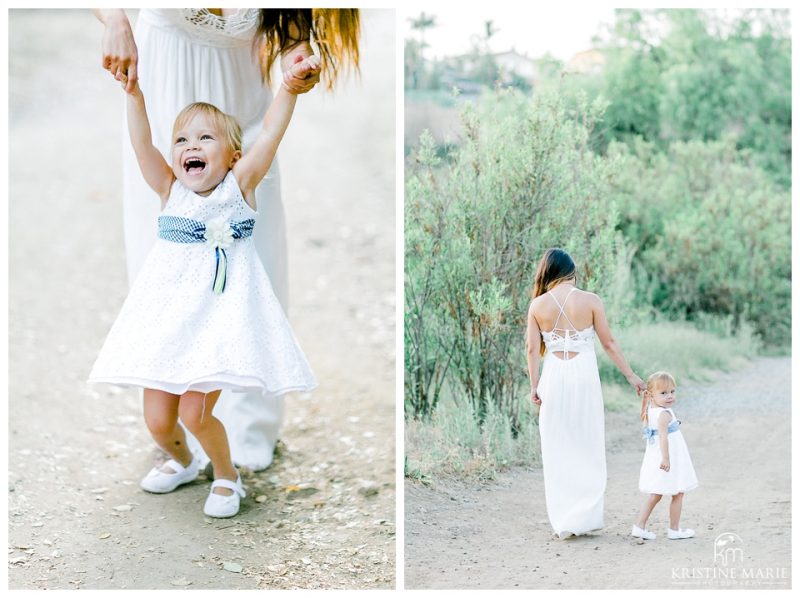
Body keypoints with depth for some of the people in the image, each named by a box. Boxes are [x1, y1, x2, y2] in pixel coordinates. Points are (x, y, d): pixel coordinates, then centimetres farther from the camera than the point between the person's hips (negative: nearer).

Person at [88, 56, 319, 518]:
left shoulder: (240, 185, 0)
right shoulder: (170, 191, 5)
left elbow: (270, 134, -11)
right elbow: (142, 144, -8)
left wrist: (291, 86, -21)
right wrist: (134, 94, -21)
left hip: (221, 311, -3)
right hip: (170, 312, 3)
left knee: (196, 412, -13)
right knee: (158, 419, 3)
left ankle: (227, 474, 17)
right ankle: (182, 462, 37)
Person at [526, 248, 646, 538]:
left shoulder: (538, 305, -1)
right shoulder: (590, 301, -5)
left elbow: (533, 349, 0)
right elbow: (609, 343, -1)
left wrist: (534, 385, 9)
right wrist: (631, 375, 8)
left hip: (554, 376, 1)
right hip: (584, 375, -1)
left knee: (557, 450, 9)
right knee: (587, 448, 10)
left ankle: (562, 522, 12)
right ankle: (585, 516, 10)